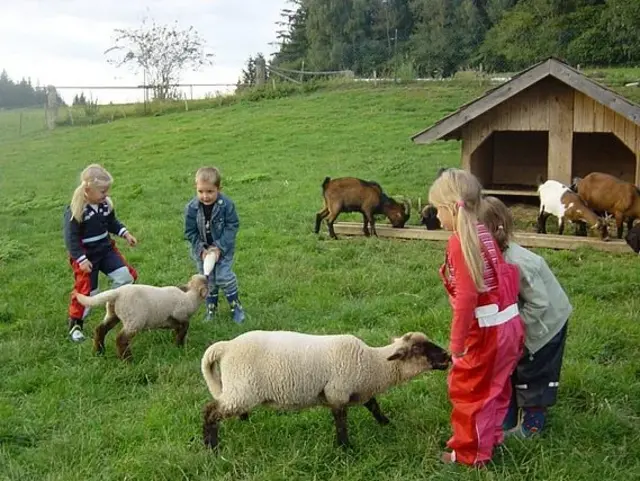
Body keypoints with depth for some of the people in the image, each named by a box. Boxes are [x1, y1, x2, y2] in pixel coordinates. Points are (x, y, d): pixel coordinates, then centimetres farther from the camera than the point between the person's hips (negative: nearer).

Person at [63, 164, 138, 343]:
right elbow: (71, 238, -20)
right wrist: (81, 259, -24)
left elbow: (112, 223, 15)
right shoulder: (75, 211, -22)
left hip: (106, 249, 6)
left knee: (125, 275, -5)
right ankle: (75, 324, 18)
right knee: (86, 290, -1)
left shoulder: (106, 204, -3)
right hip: (86, 255, -6)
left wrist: (125, 233, 0)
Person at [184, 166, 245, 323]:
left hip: (223, 249, -2)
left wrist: (219, 247, -22)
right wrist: (201, 249, -19)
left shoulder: (226, 205, -21)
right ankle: (211, 307, 30)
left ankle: (235, 305, 16)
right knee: (208, 280, 13)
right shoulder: (191, 208, -17)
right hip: (202, 251, 2)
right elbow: (190, 232, -9)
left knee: (224, 277, -4)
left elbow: (232, 227, -15)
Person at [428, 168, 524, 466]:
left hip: (487, 329, -8)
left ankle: (471, 452, 22)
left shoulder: (459, 241, -20)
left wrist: (456, 341, -16)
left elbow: (466, 297, -23)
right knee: (493, 386, 24)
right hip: (509, 323, 8)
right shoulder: (483, 234, 6)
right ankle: (491, 438, 40)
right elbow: (509, 272, 11)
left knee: (466, 388, 9)